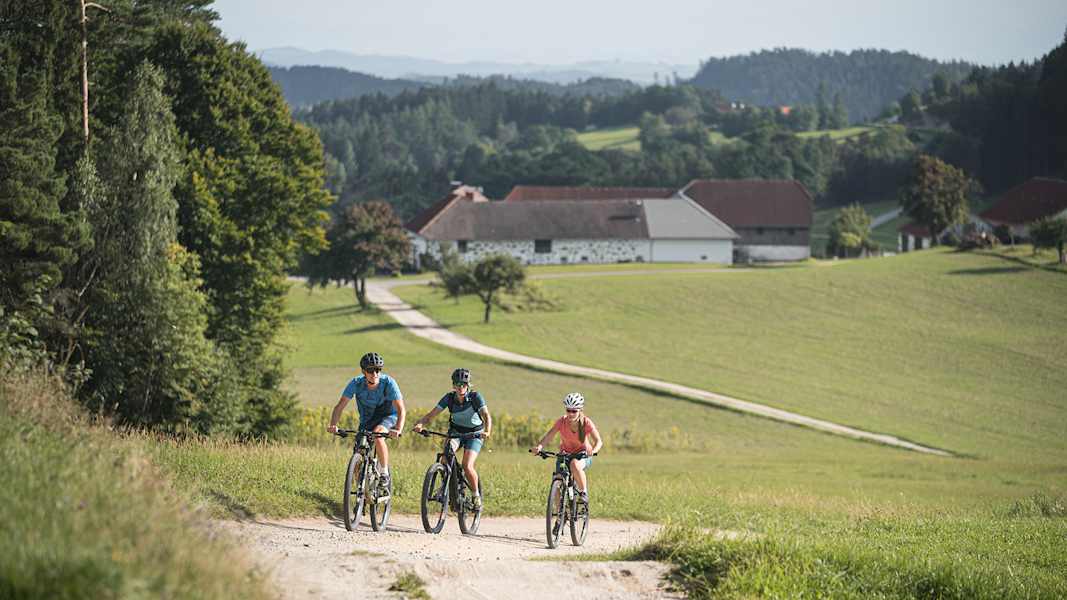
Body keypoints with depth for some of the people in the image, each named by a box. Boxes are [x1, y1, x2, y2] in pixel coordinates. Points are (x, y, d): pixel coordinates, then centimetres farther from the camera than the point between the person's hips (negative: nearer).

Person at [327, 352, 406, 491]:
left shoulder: (388, 383, -28)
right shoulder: (356, 383, -22)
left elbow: (401, 410, -32)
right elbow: (340, 406, -23)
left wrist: (398, 430, -50)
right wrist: (333, 425, -41)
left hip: (387, 417, -3)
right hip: (367, 420, 3)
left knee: (377, 436, -36)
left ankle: (385, 472, -18)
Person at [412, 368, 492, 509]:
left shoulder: (475, 397, -21)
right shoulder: (449, 398, -14)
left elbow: (487, 416, -30)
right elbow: (431, 414, -19)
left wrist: (487, 431, -51)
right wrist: (420, 424, -40)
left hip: (474, 434, -3)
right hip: (456, 431, 3)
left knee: (467, 466, -21)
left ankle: (477, 495, 1)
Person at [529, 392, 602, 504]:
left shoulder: (586, 423, -20)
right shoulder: (561, 421, -17)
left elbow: (598, 441, -25)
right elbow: (549, 435, -25)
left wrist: (593, 450, -47)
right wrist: (539, 446, -45)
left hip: (583, 454, -3)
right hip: (565, 453, 3)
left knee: (575, 464, -37)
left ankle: (584, 493, -16)